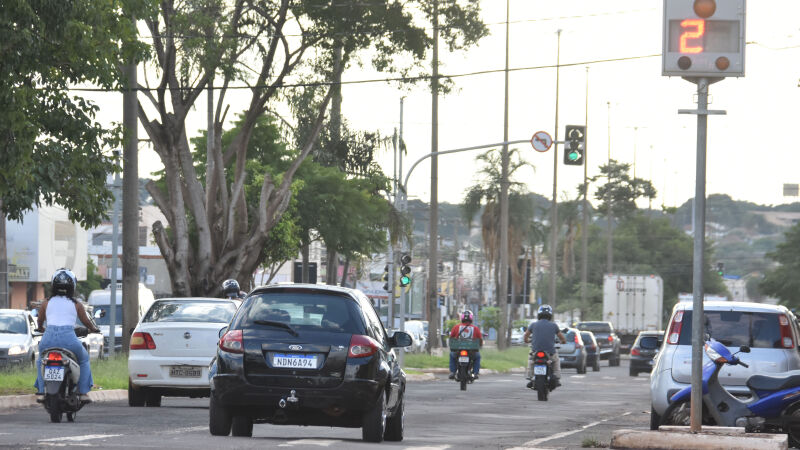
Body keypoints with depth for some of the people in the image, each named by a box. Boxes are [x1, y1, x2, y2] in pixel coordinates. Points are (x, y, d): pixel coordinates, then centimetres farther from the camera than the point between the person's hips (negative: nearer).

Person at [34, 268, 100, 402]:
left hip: (49, 337, 1)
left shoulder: (46, 303, 13)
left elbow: (39, 322, 25)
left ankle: (41, 391, 19)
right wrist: (94, 329, 39)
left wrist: (41, 328, 49)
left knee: (40, 360, 32)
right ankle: (83, 392, 17)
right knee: (84, 359, 27)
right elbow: (86, 322, 17)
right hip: (69, 338, -1)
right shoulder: (76, 304, 10)